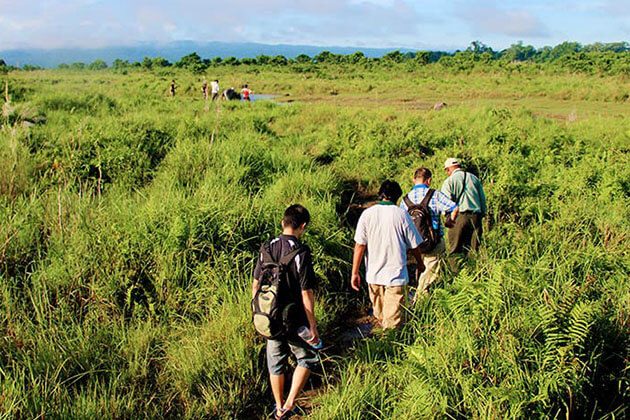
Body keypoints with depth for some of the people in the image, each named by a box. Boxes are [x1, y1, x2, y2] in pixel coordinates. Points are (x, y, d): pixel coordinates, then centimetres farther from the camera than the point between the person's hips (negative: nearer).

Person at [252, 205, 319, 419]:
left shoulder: (267, 248, -3)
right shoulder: (301, 252, -19)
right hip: (295, 320, -5)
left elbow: (256, 284, 4)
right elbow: (306, 293, -18)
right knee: (307, 359, 17)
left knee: (275, 363, 20)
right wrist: (313, 326, -10)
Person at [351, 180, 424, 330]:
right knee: (393, 320, 4)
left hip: (373, 274, 3)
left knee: (380, 314, 22)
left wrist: (355, 273, -1)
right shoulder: (402, 215, -9)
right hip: (396, 275, -3)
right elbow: (414, 246, -2)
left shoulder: (367, 214, -5)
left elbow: (359, 246, -7)